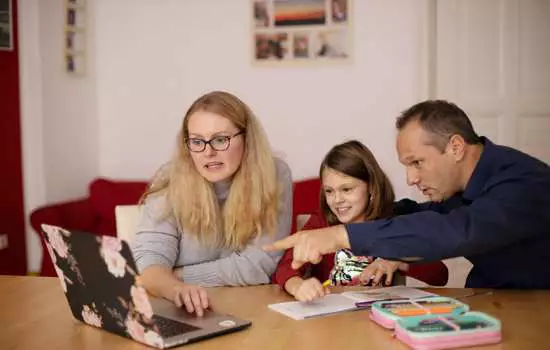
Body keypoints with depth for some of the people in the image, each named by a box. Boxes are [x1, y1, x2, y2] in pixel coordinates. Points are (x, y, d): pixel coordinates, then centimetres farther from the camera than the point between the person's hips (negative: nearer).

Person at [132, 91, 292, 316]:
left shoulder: (274, 176, -9)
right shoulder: (170, 181, -8)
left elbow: (259, 264, -12)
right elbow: (148, 259, -16)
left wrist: (177, 276, -13)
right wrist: (176, 289, -37)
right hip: (181, 313, 1)